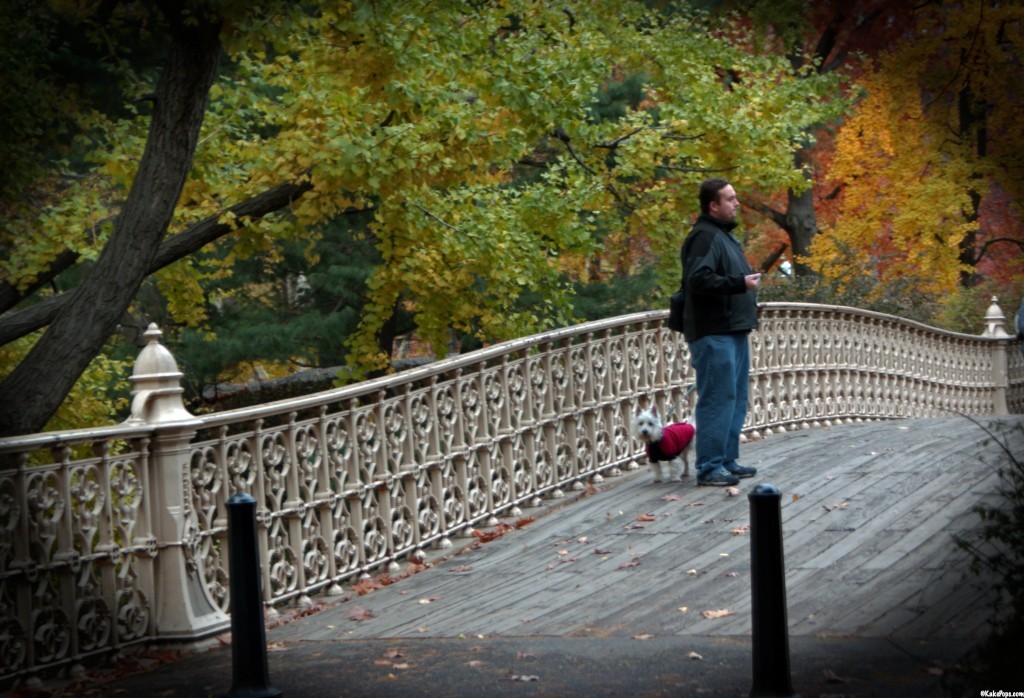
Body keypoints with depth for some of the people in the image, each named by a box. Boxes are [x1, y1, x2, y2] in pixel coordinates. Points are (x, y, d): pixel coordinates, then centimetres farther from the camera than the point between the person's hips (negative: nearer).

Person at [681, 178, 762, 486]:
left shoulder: (724, 235, 19)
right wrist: (740, 283, -25)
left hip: (733, 331, 11)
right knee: (717, 398, -10)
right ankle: (709, 467, -7)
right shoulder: (705, 236, -13)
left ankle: (728, 460, 21)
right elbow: (698, 279, -25)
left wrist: (749, 280, 13)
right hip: (714, 333, -11)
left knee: (735, 399, 14)